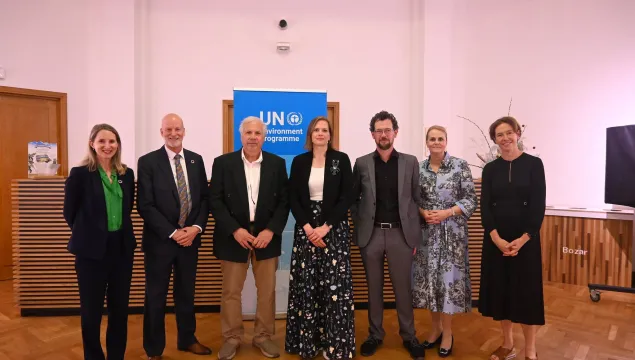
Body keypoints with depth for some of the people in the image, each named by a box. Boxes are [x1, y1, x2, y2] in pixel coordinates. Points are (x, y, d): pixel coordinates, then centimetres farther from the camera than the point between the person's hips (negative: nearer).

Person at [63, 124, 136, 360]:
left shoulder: (127, 174, 4)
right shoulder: (79, 174, -8)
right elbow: (69, 213, -1)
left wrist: (121, 232, 8)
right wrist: (88, 235, 6)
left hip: (122, 247, 4)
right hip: (92, 249, -3)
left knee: (120, 308, 13)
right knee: (91, 309, 10)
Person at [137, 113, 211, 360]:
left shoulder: (196, 160, 5)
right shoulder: (148, 162, -6)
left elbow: (205, 198, 5)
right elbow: (145, 206, -11)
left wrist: (196, 227, -9)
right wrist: (173, 233, -16)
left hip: (190, 238, 4)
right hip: (160, 240, -3)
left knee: (186, 293, 17)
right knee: (156, 297, 10)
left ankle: (187, 339, 36)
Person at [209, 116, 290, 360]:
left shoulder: (277, 164, 2)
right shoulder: (223, 163, -2)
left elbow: (284, 201, 1)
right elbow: (215, 201, -5)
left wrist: (271, 230, -11)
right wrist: (235, 230, -14)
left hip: (266, 235, 1)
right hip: (233, 236, -1)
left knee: (267, 291, 10)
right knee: (231, 292, 9)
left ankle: (263, 336, 29)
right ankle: (231, 338, 28)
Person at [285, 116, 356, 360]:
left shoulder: (341, 159, 1)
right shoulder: (299, 161, 7)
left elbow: (346, 198, -5)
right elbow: (293, 198, 3)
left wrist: (325, 227, -13)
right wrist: (308, 228, -10)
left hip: (334, 228, -2)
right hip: (306, 229, 2)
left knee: (335, 285, -2)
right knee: (305, 284, 4)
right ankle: (306, 340, 20)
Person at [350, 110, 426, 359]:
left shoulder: (410, 162, 3)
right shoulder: (361, 163, 2)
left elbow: (416, 200, 4)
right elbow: (353, 199, 7)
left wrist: (416, 236, 3)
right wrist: (359, 228, 1)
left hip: (401, 233, 0)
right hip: (371, 234, 0)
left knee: (403, 287, 9)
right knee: (374, 287, 12)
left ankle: (408, 335, 28)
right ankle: (375, 334, 28)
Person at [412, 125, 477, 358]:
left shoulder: (461, 166, -4)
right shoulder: (419, 168, 4)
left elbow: (470, 200, -5)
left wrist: (446, 213, -16)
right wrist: (423, 213, -11)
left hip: (452, 232, -3)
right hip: (426, 232, 3)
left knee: (449, 278, 3)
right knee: (428, 279, 9)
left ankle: (447, 332, 22)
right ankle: (435, 328, 29)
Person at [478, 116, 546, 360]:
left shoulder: (533, 164, -1)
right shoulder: (490, 169, 5)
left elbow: (538, 206, -6)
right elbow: (485, 207, -1)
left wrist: (523, 239, -15)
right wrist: (497, 239, -14)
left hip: (526, 239, -2)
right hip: (495, 239, 2)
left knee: (527, 290, 4)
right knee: (500, 289, 9)